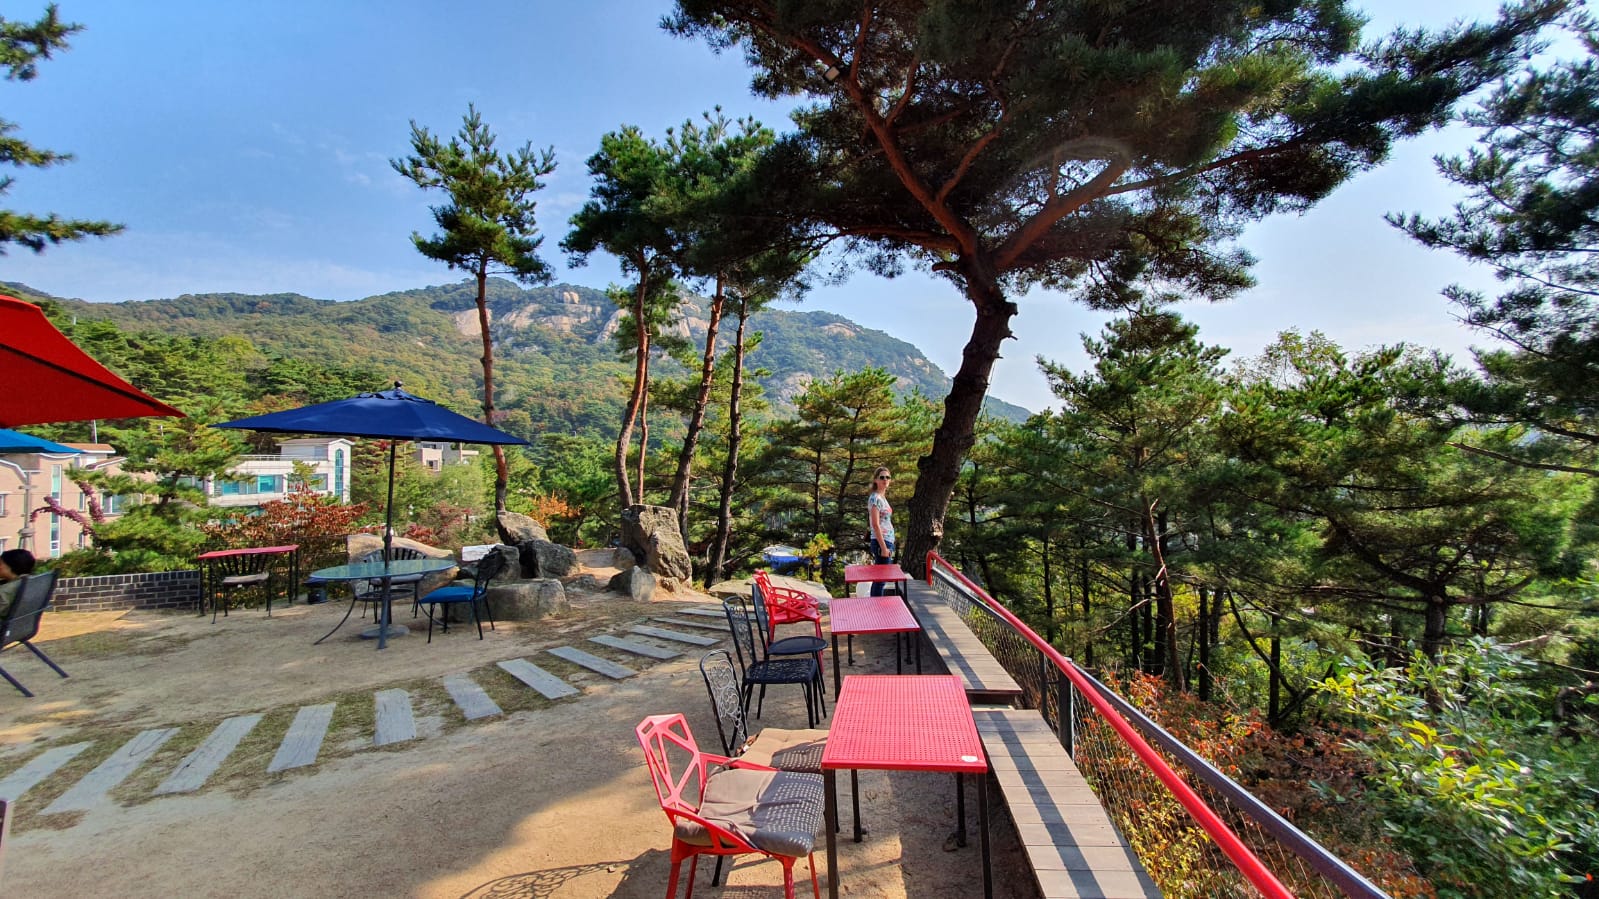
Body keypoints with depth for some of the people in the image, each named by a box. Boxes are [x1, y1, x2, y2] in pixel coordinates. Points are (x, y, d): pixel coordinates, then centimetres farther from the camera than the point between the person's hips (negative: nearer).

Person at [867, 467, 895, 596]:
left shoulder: (882, 498, 16)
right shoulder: (875, 498, -13)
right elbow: (875, 525, -19)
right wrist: (884, 547, -19)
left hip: (887, 542, 10)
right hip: (881, 542, -10)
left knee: (878, 579, 14)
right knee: (880, 579, -5)